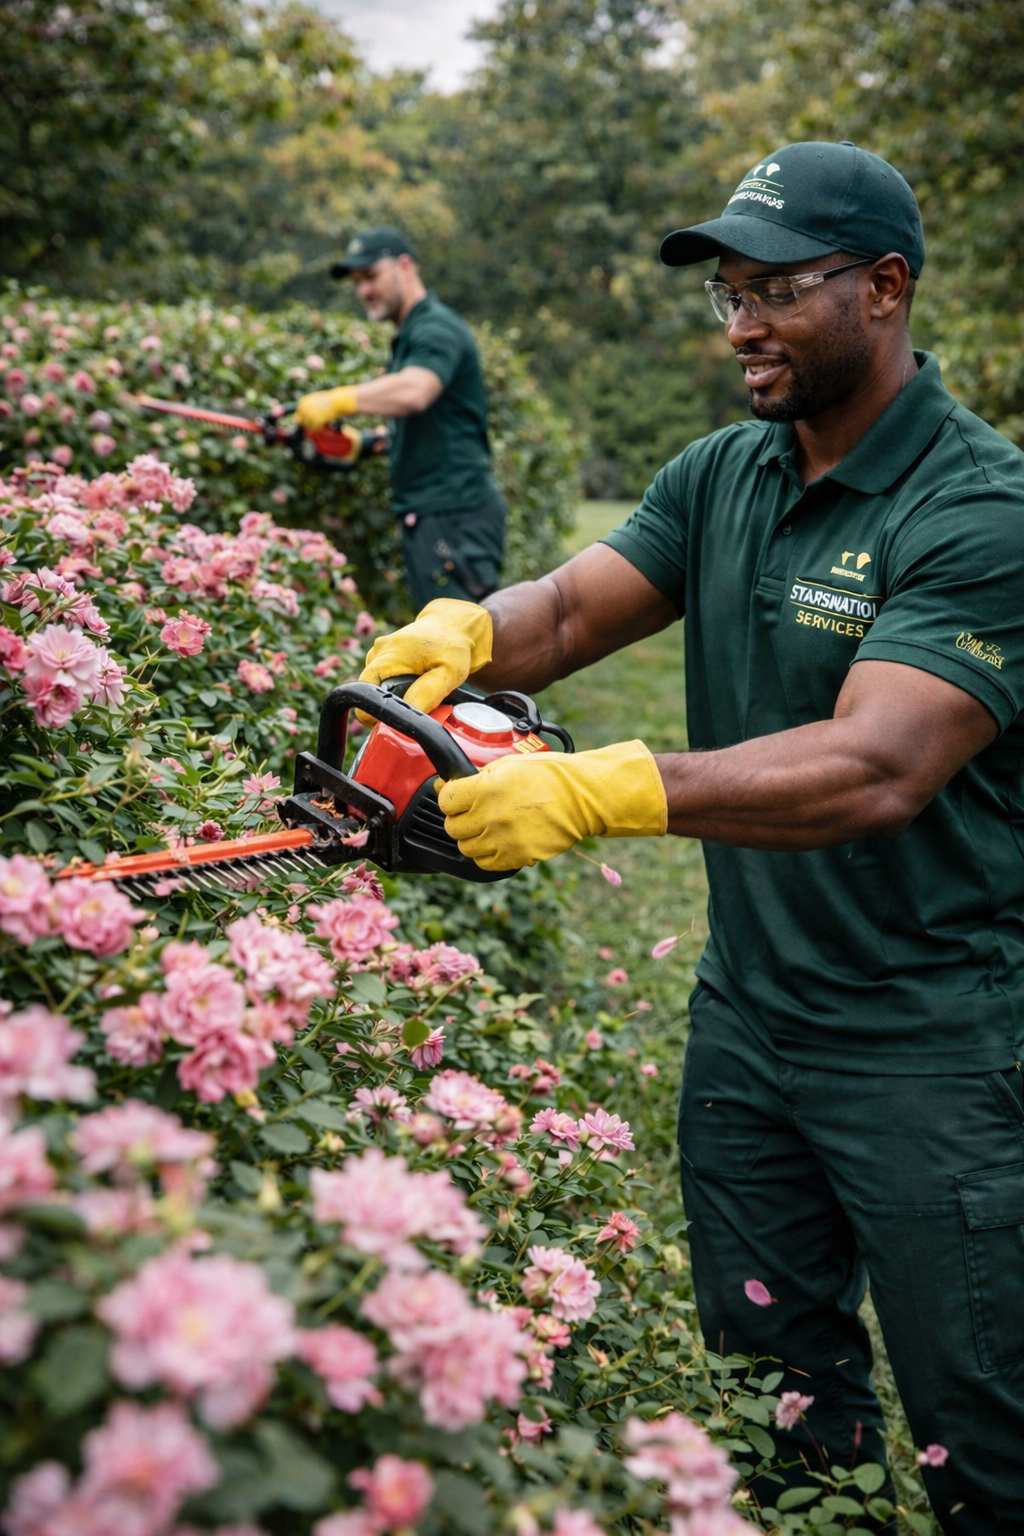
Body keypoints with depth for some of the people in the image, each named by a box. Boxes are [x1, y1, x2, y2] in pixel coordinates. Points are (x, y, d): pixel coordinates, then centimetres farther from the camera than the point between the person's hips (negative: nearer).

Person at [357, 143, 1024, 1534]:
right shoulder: (722, 477, 6)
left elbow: (873, 773, -30)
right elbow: (566, 612, 0)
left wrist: (601, 789, -39)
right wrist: (461, 629, -23)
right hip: (746, 1011, 7)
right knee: (774, 1394, 21)